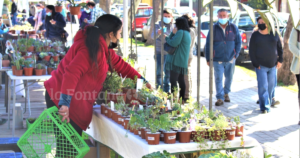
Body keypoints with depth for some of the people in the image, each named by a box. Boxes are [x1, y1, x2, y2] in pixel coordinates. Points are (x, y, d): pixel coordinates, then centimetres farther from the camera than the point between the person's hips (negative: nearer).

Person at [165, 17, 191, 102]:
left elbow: (174, 43, -18)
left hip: (176, 60, -10)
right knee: (181, 80, 14)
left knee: (173, 80, -9)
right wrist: (173, 33, 2)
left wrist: (166, 38, -2)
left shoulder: (180, 32, -12)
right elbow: (174, 41, 17)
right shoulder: (187, 33, 19)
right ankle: (182, 98, 18)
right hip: (183, 62, 10)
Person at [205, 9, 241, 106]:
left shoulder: (233, 28, 2)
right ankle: (220, 98, -2)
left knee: (229, 77, 14)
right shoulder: (214, 29, -1)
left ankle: (226, 93, 36)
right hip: (217, 59, -2)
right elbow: (208, 44, 3)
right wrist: (208, 59, 1)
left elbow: (238, 42, 7)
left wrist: (236, 54, -2)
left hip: (230, 59, 2)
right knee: (218, 79, -6)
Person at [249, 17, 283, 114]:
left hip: (273, 65, 3)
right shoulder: (255, 36, 1)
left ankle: (269, 103, 22)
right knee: (263, 86, -8)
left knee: (271, 85, 7)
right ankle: (265, 107, -7)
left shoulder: (274, 34, 6)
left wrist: (280, 60, 3)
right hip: (261, 66, -2)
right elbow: (251, 51, 0)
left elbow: (279, 48, 11)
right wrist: (256, 64, -8)